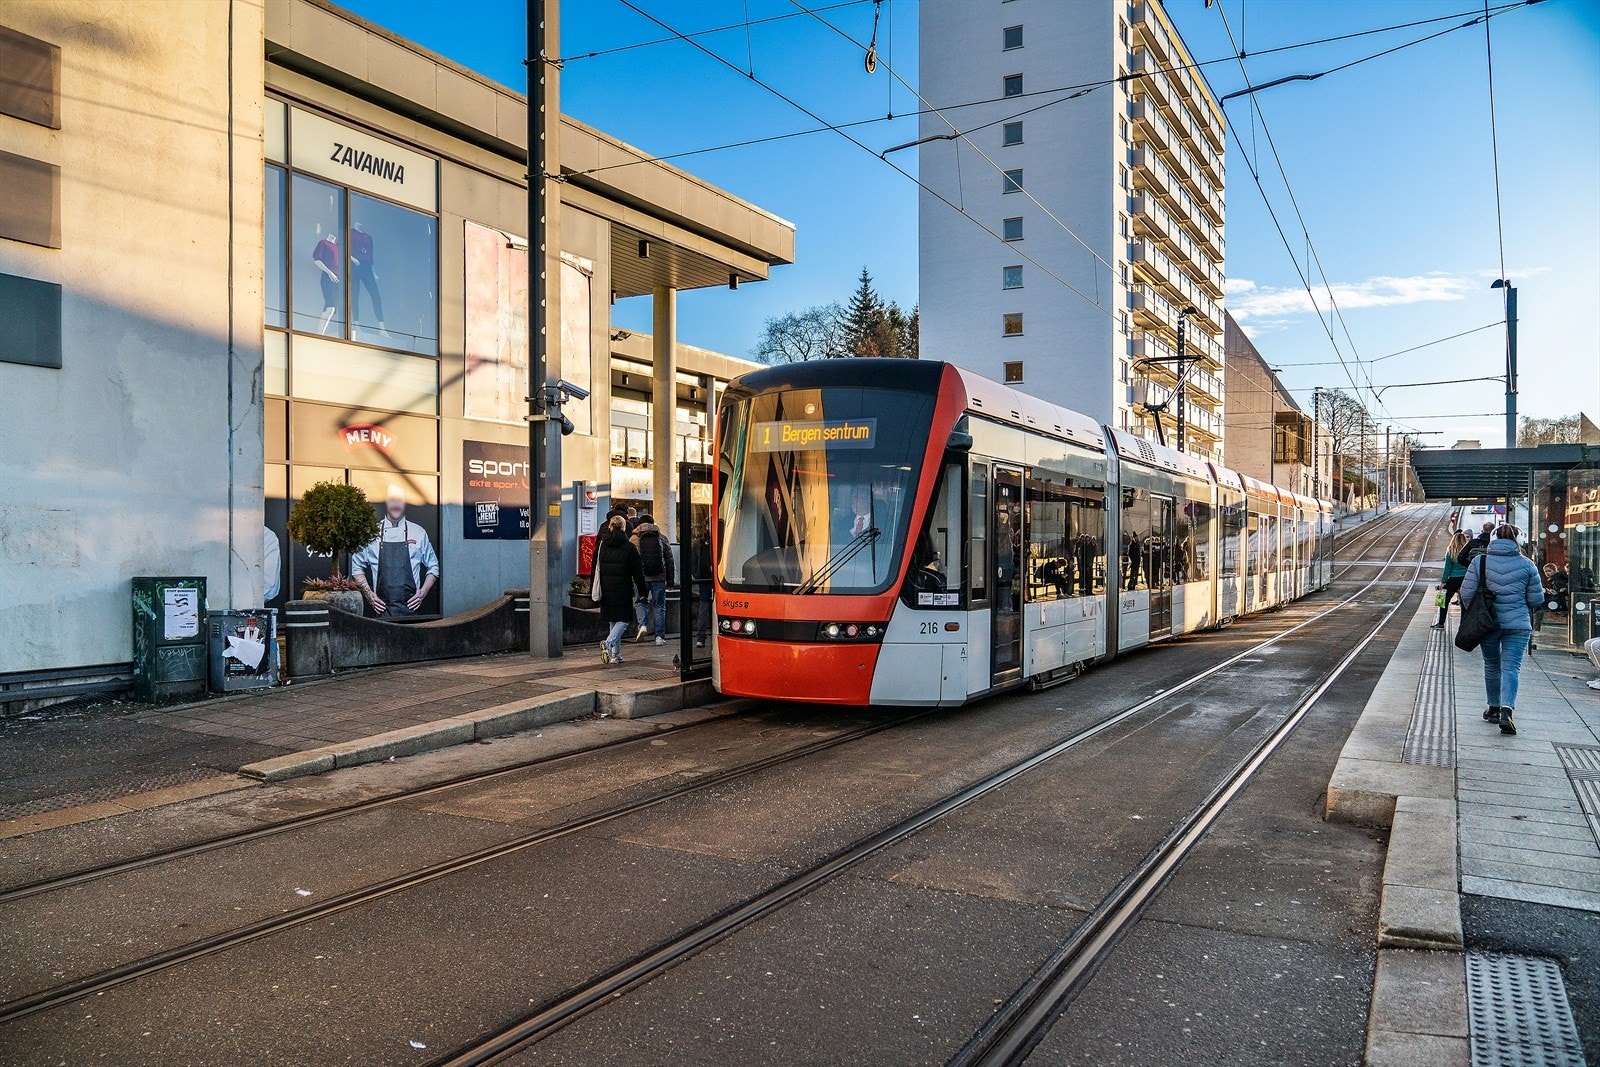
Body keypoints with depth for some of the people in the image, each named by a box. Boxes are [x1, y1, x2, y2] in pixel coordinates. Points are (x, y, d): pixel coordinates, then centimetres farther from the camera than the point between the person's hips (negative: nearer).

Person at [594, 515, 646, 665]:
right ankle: (608, 644, -21)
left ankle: (615, 654, 14)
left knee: (612, 621, 14)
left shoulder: (601, 546, 6)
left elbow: (595, 569, 11)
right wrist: (641, 592, 2)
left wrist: (595, 591, 18)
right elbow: (637, 572, -5)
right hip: (623, 591, -4)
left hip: (606, 590, 4)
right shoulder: (629, 547, -6)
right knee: (623, 620, 3)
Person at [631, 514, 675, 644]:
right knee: (659, 605, 8)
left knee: (642, 602, 16)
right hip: (659, 577, 1)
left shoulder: (635, 538, 2)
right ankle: (659, 636, 6)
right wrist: (670, 579, 15)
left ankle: (642, 625, -8)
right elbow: (669, 559, 9)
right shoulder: (662, 537, 6)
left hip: (642, 576, -1)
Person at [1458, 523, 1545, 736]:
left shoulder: (1480, 561, -2)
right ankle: (1507, 709, -20)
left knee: (1492, 666, 17)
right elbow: (1536, 599, 2)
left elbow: (1466, 594, -5)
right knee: (1511, 668, -2)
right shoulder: (1526, 564, -1)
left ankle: (1494, 708, 28)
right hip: (1518, 624, -1)